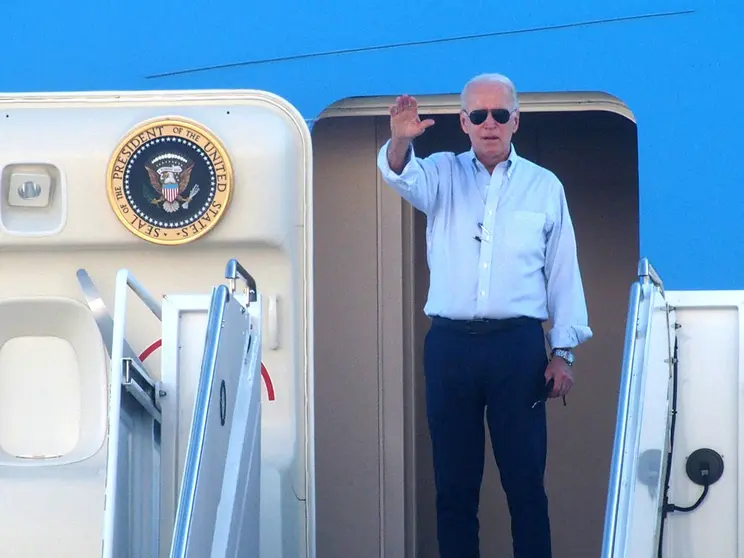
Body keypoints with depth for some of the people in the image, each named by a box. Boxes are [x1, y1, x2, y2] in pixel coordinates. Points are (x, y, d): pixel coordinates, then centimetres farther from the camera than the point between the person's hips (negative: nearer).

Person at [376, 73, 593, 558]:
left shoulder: (544, 186, 7)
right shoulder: (443, 174, 7)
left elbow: (563, 271, 8)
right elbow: (405, 176, -16)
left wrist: (564, 351, 2)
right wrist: (401, 141, -39)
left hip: (518, 345, -1)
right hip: (450, 344, 1)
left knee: (525, 478, -1)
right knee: (454, 480, 5)